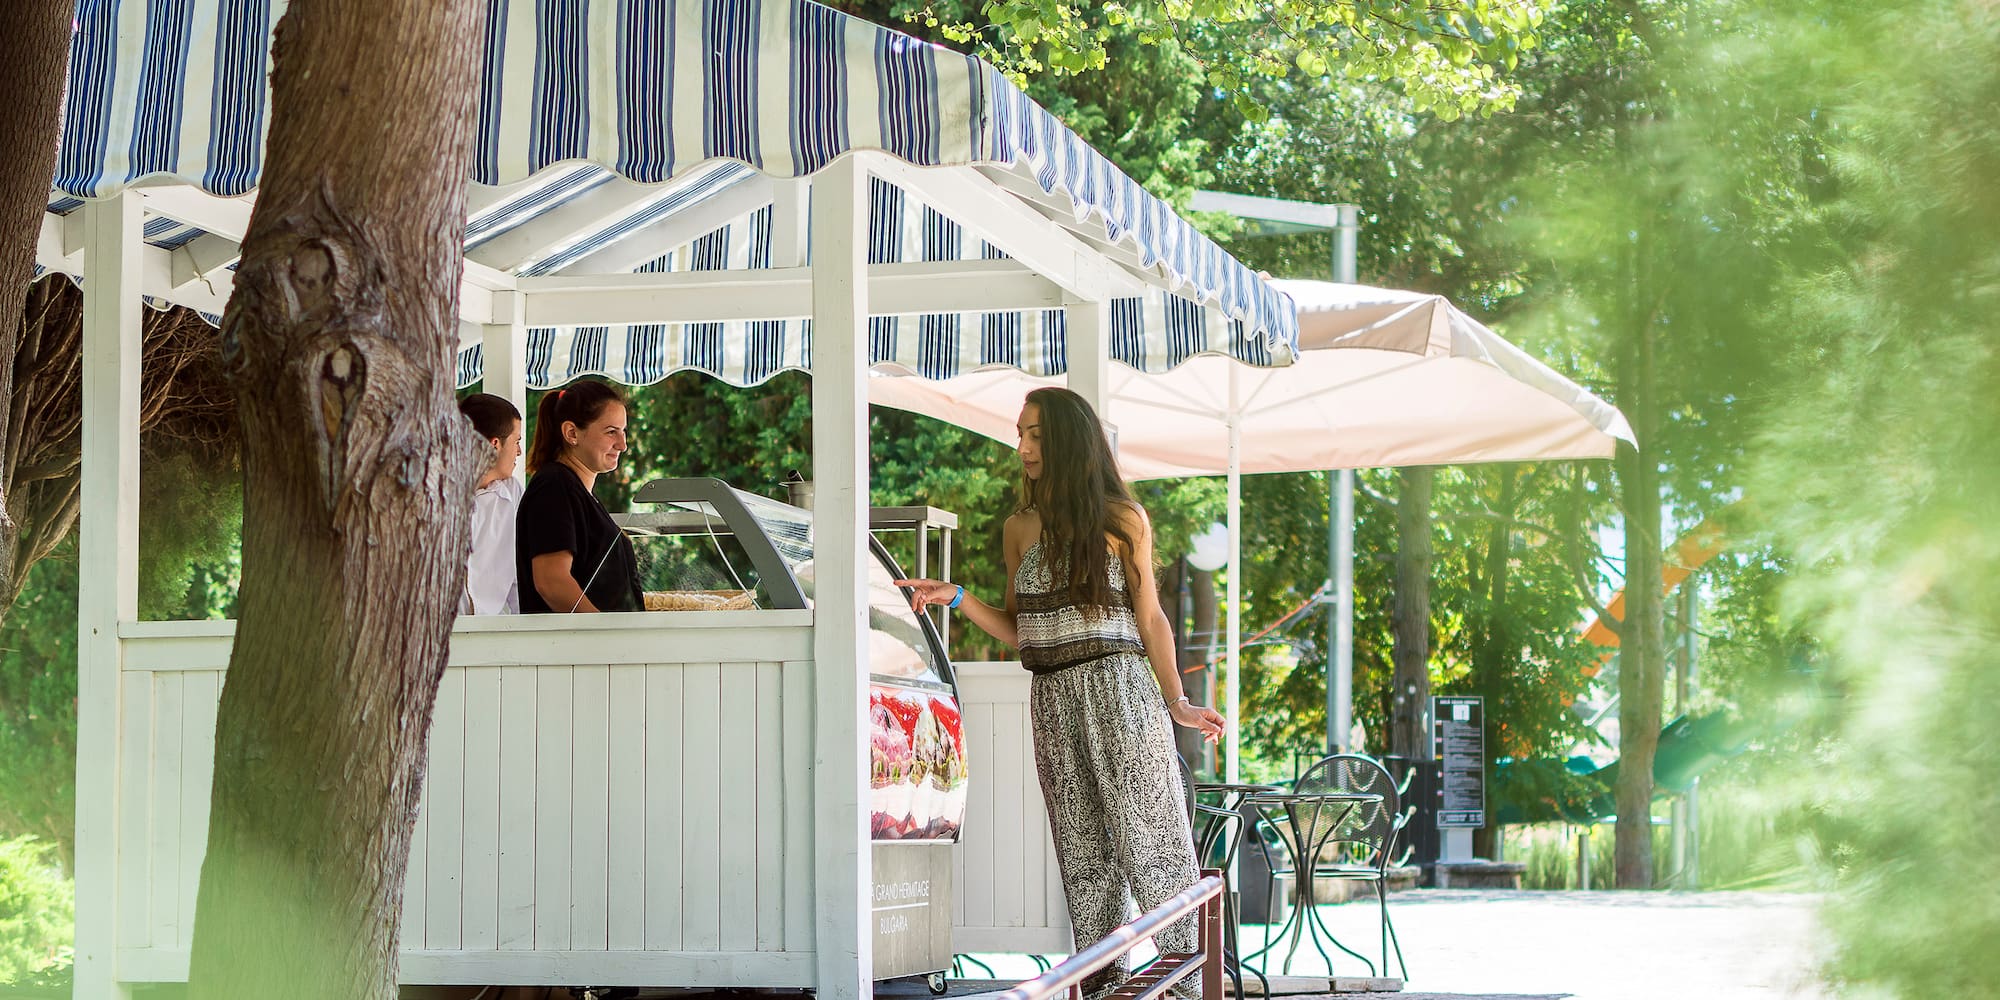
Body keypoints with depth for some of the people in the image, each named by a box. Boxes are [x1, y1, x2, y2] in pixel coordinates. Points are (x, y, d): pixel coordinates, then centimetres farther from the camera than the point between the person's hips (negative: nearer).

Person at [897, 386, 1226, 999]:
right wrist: (955, 598, 2)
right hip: (1053, 698, 5)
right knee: (1084, 855, 5)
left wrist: (1175, 703, 1)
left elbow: (1149, 619, 4)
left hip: (1118, 691, -4)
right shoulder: (1019, 528, 12)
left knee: (1149, 843, -7)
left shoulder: (1122, 520, 2)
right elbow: (1018, 630, 15)